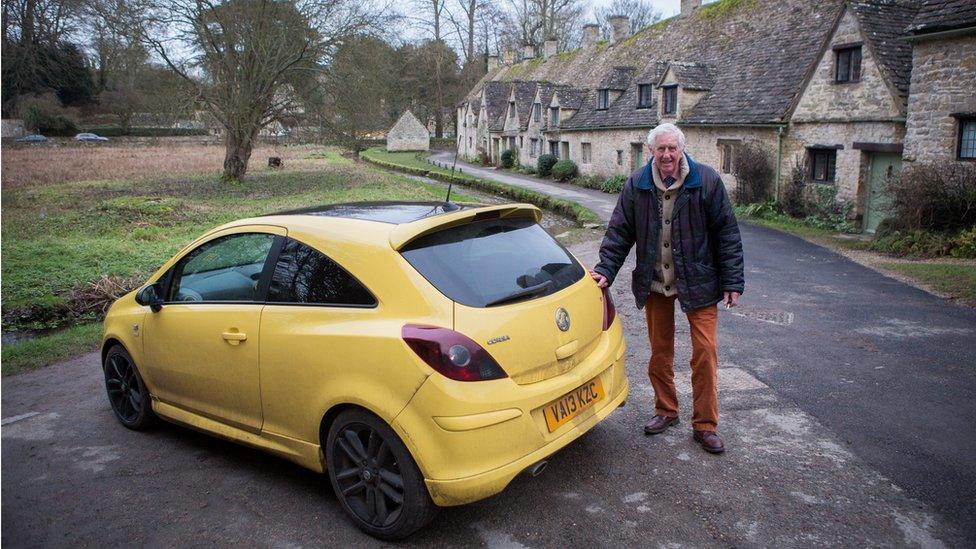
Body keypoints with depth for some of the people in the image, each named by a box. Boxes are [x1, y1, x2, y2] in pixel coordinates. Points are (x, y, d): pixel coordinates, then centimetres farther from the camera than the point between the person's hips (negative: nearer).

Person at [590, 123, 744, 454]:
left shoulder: (706, 181, -10)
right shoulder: (636, 185, -4)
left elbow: (727, 234, -7)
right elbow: (619, 232, 0)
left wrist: (732, 283, -9)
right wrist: (606, 270, -10)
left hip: (698, 283, -2)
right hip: (654, 284, 3)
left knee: (705, 352, -2)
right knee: (660, 352, 13)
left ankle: (705, 425, 12)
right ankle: (666, 411, 32)